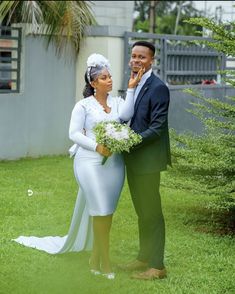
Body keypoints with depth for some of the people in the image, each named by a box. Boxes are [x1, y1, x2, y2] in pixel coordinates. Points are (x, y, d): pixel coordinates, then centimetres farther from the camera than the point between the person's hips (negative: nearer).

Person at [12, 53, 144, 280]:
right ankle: (105, 262, -1)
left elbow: (126, 115, -13)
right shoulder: (83, 105, -1)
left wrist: (131, 89, -16)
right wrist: (97, 147, -18)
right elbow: (74, 133, -5)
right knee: (101, 210, -9)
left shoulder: (117, 102, 9)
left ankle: (95, 259, 21)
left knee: (105, 211, 9)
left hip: (114, 163, 5)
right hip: (91, 162, -5)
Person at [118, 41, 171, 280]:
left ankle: (157, 266, 5)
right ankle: (144, 258, 27)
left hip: (147, 159, -8)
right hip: (133, 159, 8)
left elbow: (157, 128, -19)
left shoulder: (158, 88, -14)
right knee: (141, 212, 17)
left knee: (151, 212, -2)